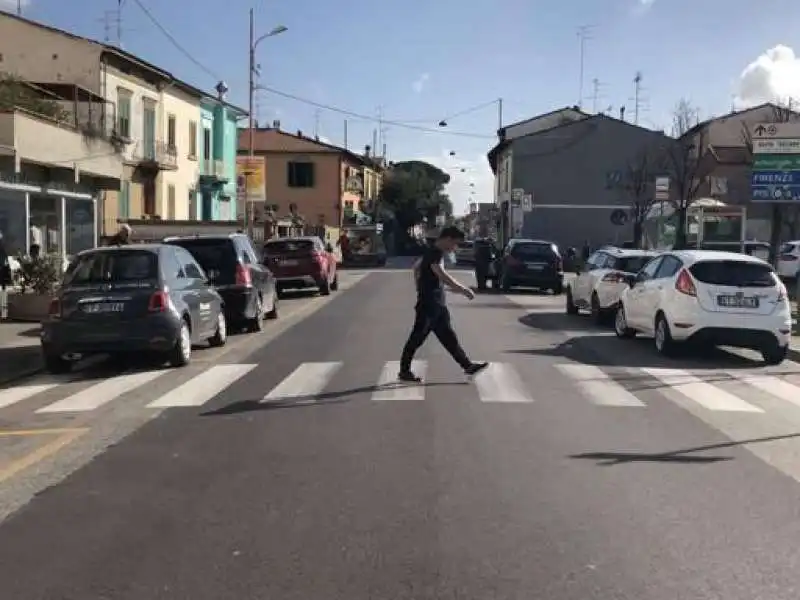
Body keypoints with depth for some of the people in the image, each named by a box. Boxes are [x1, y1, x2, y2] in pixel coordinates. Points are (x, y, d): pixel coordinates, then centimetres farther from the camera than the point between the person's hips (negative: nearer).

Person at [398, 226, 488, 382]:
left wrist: (421, 288, 28)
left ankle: (467, 365, 15)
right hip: (428, 305, -10)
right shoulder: (434, 253, -19)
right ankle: (404, 371, 9)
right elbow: (441, 274, -37)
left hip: (438, 305, 10)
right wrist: (463, 289, -40)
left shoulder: (435, 252, 12)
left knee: (448, 337, 12)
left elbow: (416, 266, 27)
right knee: (417, 338, 0)